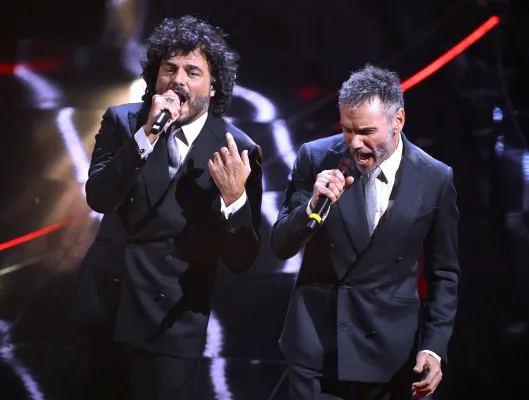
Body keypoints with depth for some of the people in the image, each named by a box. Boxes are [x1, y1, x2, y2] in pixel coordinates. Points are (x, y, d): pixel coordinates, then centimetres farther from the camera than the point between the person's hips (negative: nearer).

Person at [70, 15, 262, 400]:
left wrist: (234, 198, -30)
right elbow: (98, 197, -18)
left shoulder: (236, 150, -10)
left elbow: (241, 260, -12)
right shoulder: (123, 121, -2)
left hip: (171, 324, -3)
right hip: (102, 307, 4)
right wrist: (147, 134, -26)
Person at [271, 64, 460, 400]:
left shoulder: (435, 179, -5)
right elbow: (281, 247, -4)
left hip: (391, 350, 0)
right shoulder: (316, 158, -5)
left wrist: (435, 347, -4)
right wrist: (315, 204, -22)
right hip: (316, 343, 0)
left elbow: (444, 273, 4)